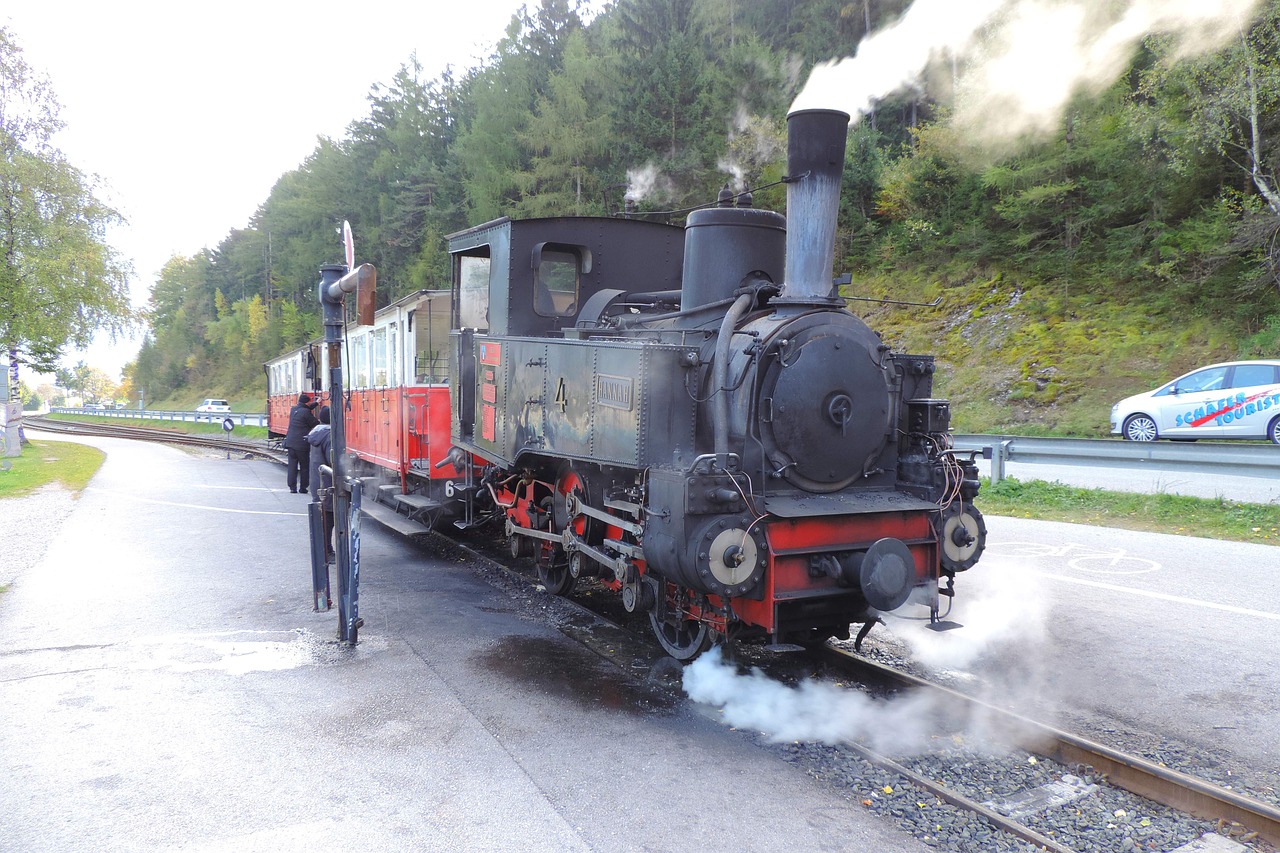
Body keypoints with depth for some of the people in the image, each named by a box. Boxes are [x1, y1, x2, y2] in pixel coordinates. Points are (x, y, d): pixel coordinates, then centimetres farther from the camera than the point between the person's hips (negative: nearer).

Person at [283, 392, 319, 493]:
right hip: (302, 444, -6)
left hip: (290, 442, 6)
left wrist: (316, 403, 35)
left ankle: (292, 487, 6)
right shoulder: (306, 412, -13)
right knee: (305, 466, 6)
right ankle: (303, 488, 8)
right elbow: (315, 424, -5)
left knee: (292, 466, 7)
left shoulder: (293, 409, 10)